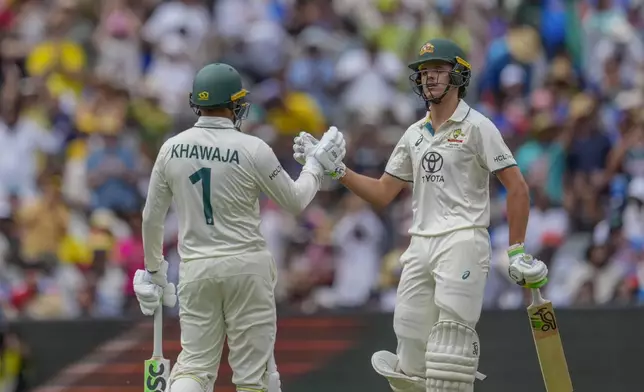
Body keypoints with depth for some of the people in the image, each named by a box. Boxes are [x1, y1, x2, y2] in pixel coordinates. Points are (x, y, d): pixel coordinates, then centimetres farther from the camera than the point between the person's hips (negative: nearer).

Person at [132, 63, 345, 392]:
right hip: (246, 266, -3)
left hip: (195, 269, 3)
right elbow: (296, 201, 1)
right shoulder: (252, 149, -11)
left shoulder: (171, 149, -1)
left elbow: (151, 218, 8)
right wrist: (318, 162, 17)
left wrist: (153, 269, 22)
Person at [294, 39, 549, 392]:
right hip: (420, 245, 6)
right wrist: (333, 167, 7)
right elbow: (382, 194, 18)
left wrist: (516, 252, -10)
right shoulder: (414, 134, 17)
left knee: (451, 344, -13)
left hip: (462, 241, -6)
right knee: (411, 344, 2)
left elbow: (516, 187, -6)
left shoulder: (476, 127, -3)